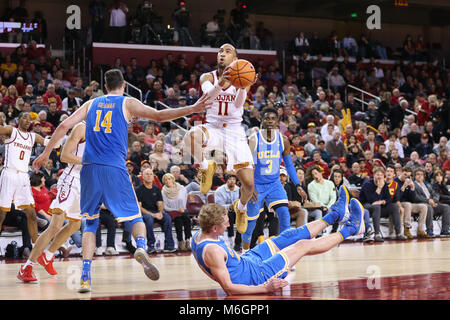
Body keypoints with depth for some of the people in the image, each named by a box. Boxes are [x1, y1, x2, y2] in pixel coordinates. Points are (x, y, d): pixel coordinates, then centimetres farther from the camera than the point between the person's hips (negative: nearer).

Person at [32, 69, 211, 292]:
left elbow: (64, 125, 12)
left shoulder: (91, 104, 18)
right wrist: (191, 110, -4)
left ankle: (85, 276, -2)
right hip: (114, 169, -3)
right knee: (135, 217, 10)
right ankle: (141, 247, -22)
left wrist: (46, 153, 19)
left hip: (90, 168, 3)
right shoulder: (127, 103, 9)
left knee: (90, 223, 12)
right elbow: (159, 116, -4)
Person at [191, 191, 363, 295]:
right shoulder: (211, 250, -35)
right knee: (303, 245, 3)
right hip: (256, 275, -9)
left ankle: (335, 214, 33)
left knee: (290, 236, 14)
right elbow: (228, 288, -33)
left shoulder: (198, 235, -6)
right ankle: (350, 229, 23)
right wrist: (265, 288, -35)